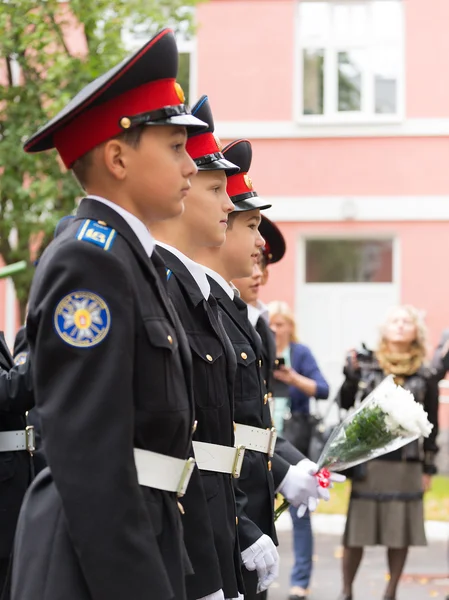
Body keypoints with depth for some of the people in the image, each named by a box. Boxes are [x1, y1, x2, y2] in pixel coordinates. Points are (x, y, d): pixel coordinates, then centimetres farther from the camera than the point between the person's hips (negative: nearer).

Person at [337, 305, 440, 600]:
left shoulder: (426, 375, 3)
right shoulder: (367, 364, 3)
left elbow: (431, 425, 6)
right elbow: (346, 403, 5)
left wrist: (429, 467, 5)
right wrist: (351, 375, -10)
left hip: (406, 462, 1)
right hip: (367, 458, 0)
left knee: (400, 531, 4)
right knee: (357, 526, 0)